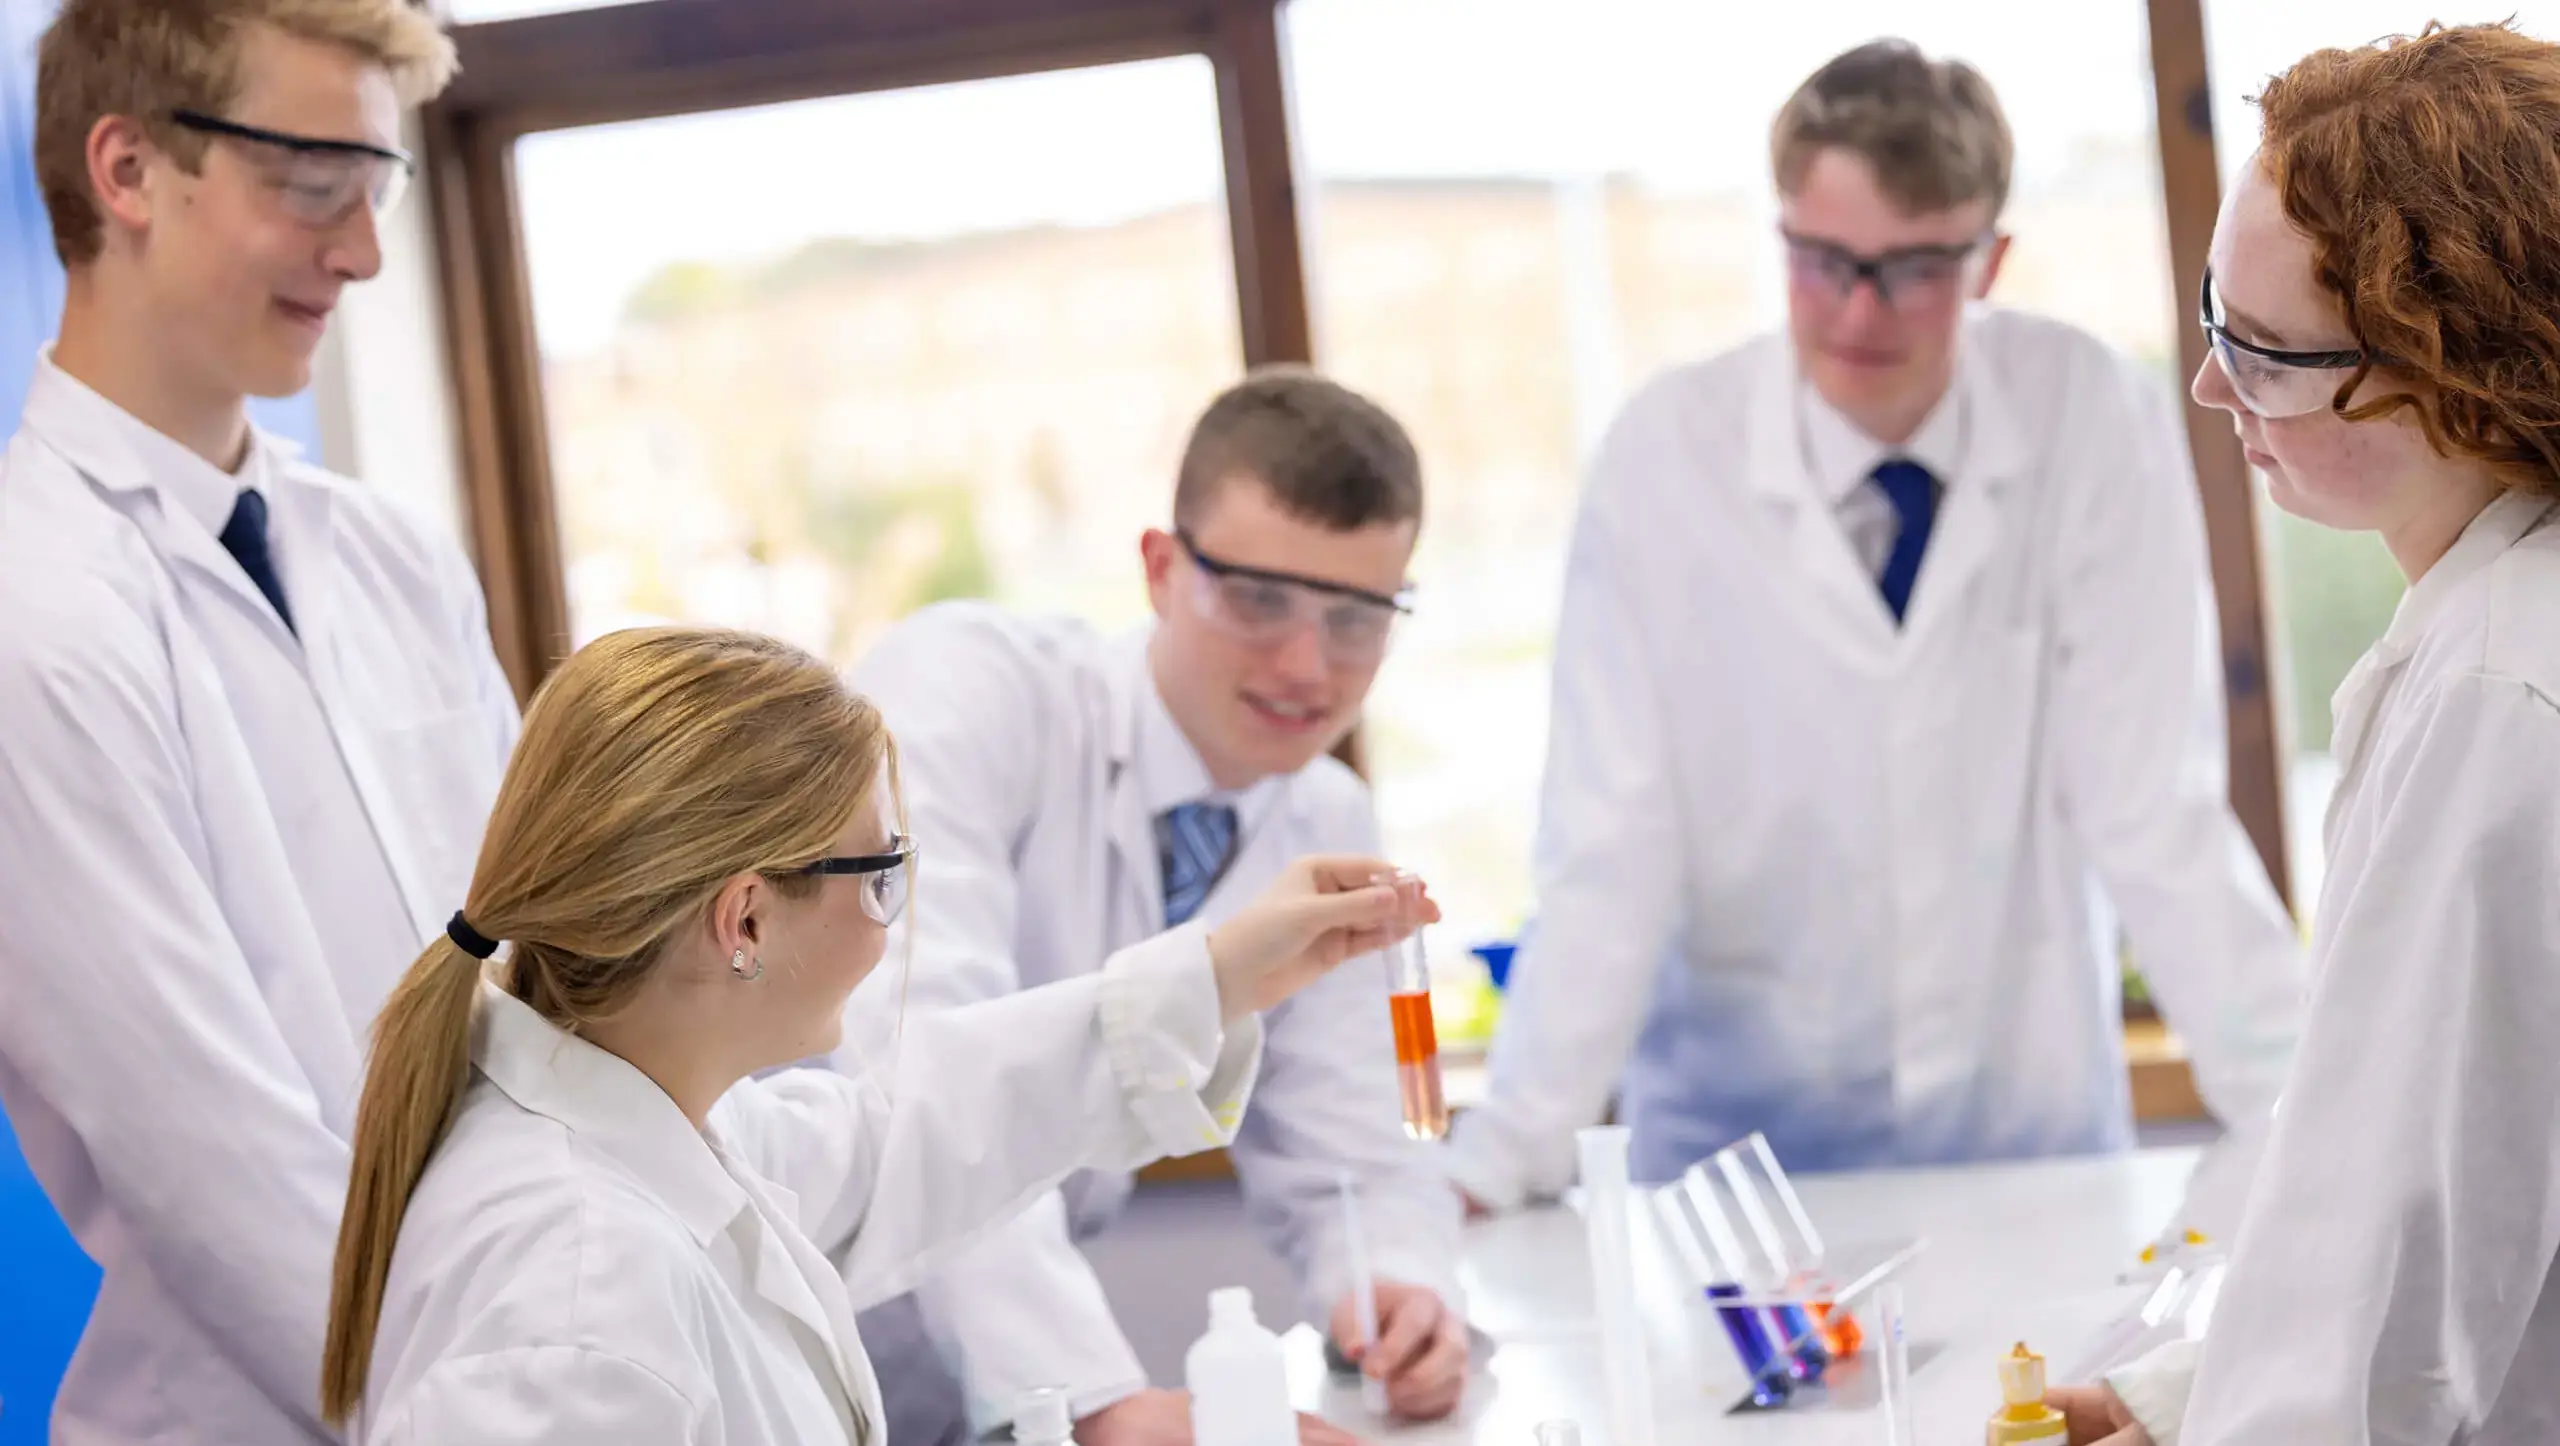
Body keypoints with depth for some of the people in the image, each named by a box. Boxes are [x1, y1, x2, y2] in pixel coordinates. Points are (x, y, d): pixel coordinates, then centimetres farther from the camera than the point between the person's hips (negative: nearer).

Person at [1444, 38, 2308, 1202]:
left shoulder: (2098, 424, -8)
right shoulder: (1667, 454, -9)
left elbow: (2154, 815, -7)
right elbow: (1610, 855, -10)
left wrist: (2314, 1124, -14)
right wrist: (1500, 1162, -17)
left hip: (2034, 1121, 1)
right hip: (1741, 1137, -1)